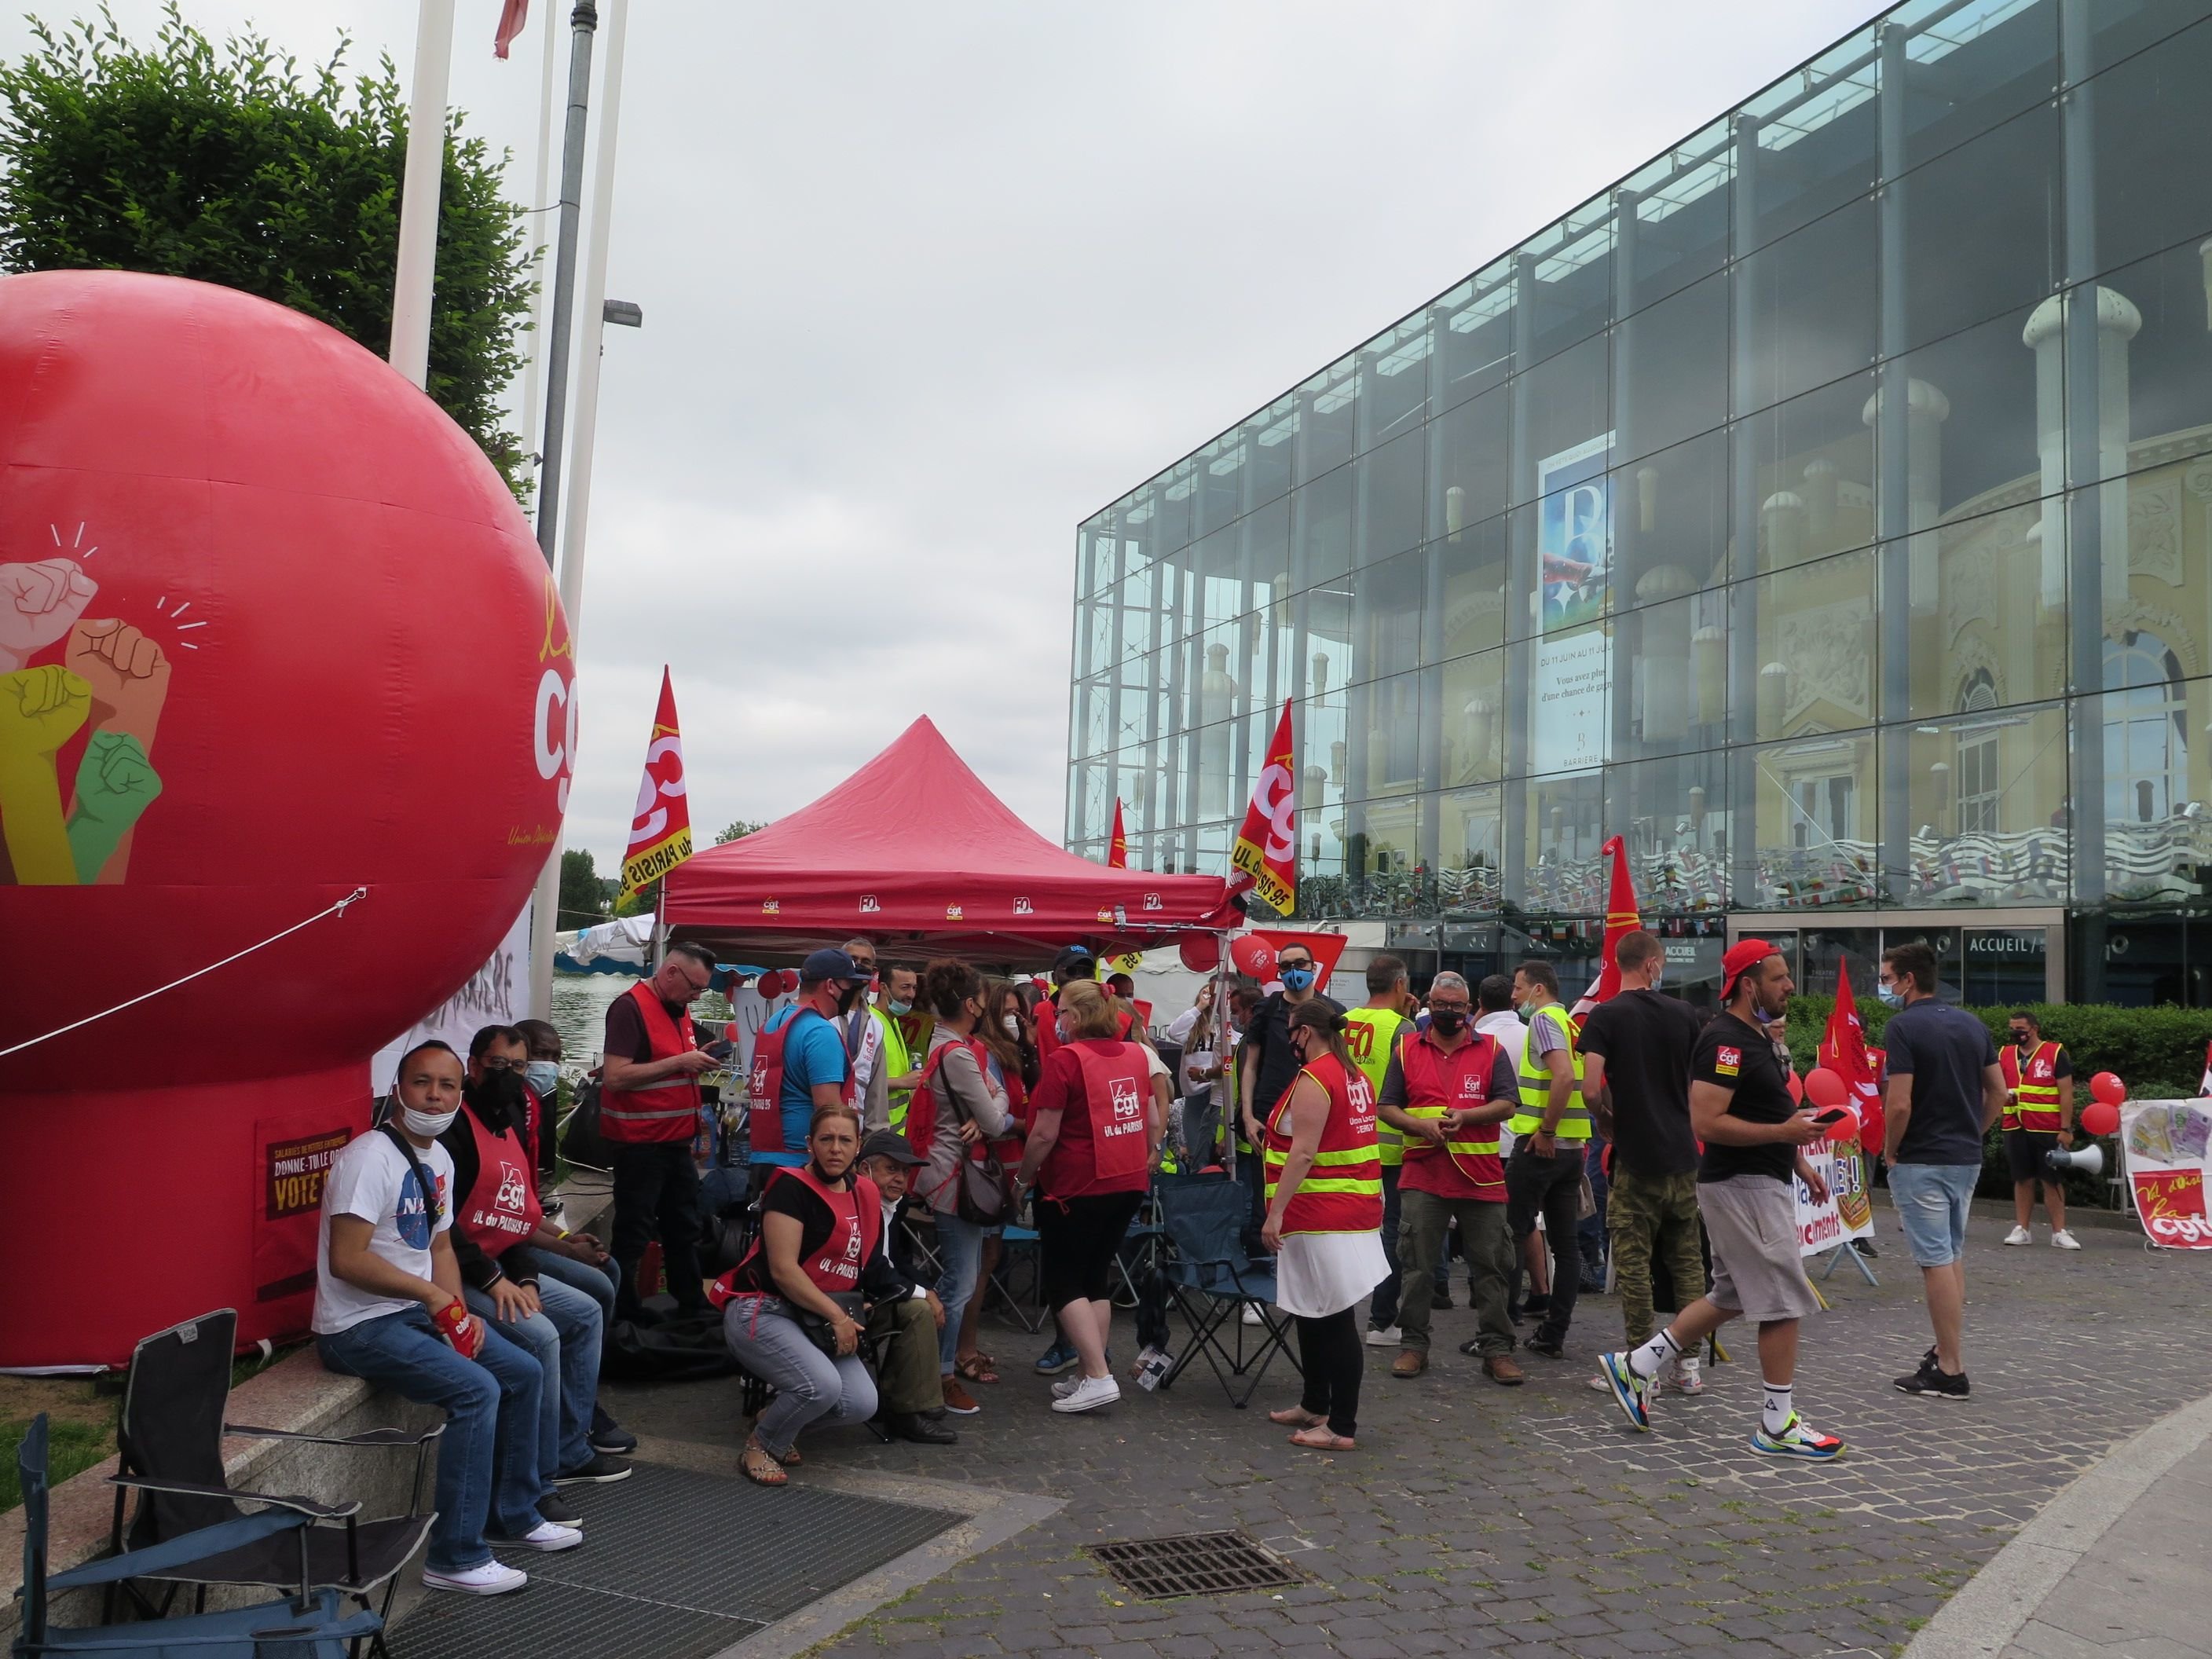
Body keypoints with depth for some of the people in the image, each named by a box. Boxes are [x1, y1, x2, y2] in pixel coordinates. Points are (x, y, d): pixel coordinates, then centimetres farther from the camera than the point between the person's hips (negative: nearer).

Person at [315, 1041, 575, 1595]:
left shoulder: (438, 1160, 10)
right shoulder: (370, 1157, -19)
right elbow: (346, 1260, -25)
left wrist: (461, 1313, 1)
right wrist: (432, 1295, -18)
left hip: (422, 1310, 9)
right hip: (360, 1326, -9)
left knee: (524, 1374, 6)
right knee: (477, 1390, -24)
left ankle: (511, 1515, 23)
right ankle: (456, 1558, -14)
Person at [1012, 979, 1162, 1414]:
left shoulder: (1066, 1059, -15)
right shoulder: (1135, 1054, 5)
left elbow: (1044, 1134, -15)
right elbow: (1154, 1122, 11)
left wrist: (1023, 1179, -1)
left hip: (1079, 1188, -7)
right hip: (1130, 1183, 7)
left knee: (1063, 1282, 5)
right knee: (1096, 1276, 17)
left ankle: (1099, 1377, -3)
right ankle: (1090, 1374, 19)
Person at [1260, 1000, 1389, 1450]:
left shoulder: (1313, 1079, -16)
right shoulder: (1355, 1076, 14)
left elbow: (1303, 1153, -22)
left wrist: (1275, 1213, -20)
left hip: (1322, 1218, -10)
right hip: (1355, 1209, 10)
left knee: (1334, 1321, -5)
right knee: (1312, 1313, 19)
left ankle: (1342, 1427, 0)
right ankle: (1315, 1405, 31)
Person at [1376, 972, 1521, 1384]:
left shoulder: (1491, 1049, 7)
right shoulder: (1407, 1049, 9)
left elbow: (1508, 1104, -1)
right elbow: (1388, 1107, 6)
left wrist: (1465, 1116, -16)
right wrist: (1420, 1125, -12)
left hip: (1481, 1176, 0)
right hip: (1422, 1176, 0)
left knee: (1491, 1265, 4)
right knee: (1416, 1266, 4)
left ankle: (1497, 1349, 12)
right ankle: (1414, 1344, 14)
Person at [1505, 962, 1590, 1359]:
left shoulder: (1543, 1019, -10)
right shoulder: (1572, 1024, 16)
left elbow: (1564, 1076, -24)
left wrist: (1546, 1131, -18)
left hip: (1541, 1145, -8)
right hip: (1572, 1146, 8)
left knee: (1512, 1236, -1)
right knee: (1565, 1242, 7)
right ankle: (1554, 1334, 12)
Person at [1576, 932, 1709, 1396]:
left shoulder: (1604, 1016, -8)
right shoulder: (1684, 1013, 3)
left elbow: (1591, 1089, -16)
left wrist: (1607, 1123, 2)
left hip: (1635, 1158, -4)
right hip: (1682, 1154, 4)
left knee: (1634, 1263, 3)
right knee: (1687, 1259, 12)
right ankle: (1688, 1362, 16)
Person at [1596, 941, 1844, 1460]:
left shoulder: (1754, 1037, 15)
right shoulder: (1726, 1041, -19)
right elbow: (1707, 1122, -26)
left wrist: (1798, 1160, 20)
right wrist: (1784, 1132, -24)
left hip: (1760, 1181, 11)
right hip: (1744, 1185, -11)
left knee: (1731, 1297, 17)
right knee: (1784, 1301, -3)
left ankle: (1637, 1365, 21)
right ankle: (1777, 1425, 9)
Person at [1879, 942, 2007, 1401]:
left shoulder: (1902, 1027, -16)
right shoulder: (1973, 1024, 8)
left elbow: (1899, 1104, -21)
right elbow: (1998, 1093, 11)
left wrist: (1890, 1150, -6)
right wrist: (1972, 1134, 17)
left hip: (1921, 1162, -8)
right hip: (1967, 1158, 8)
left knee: (1936, 1263, -4)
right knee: (1953, 1256, 19)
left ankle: (1950, 1371, 0)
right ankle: (1949, 1350, 27)